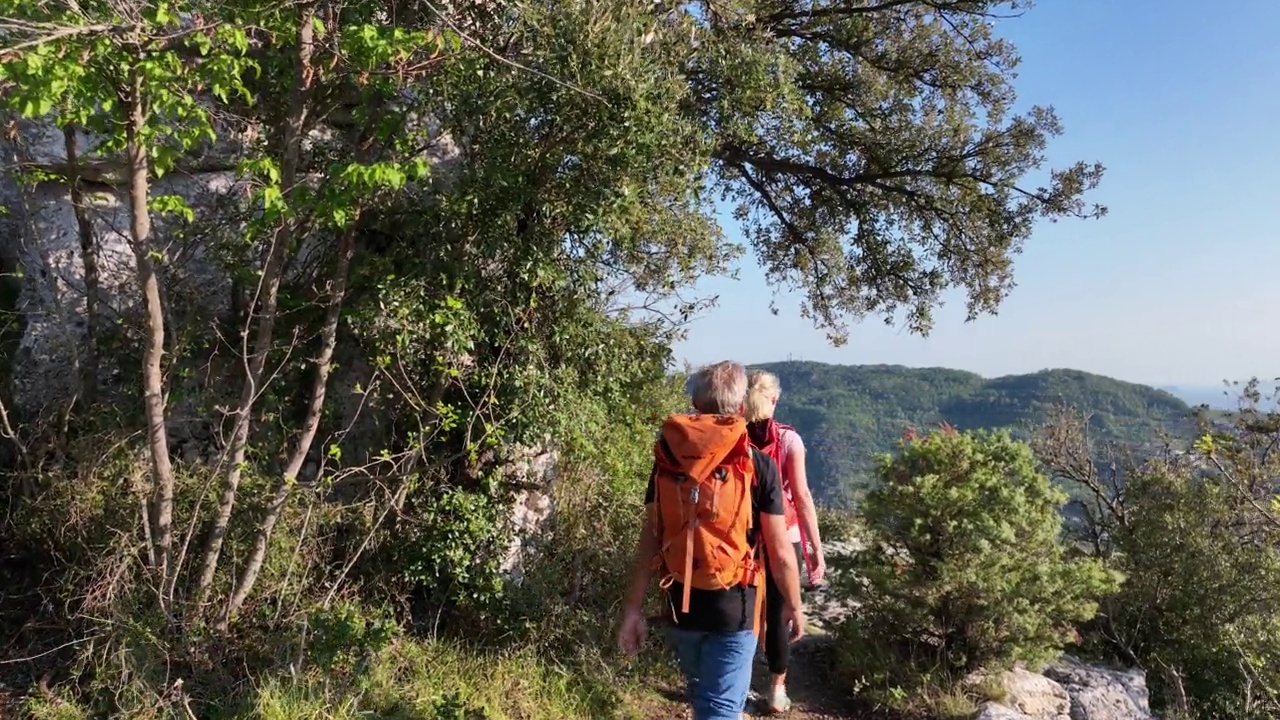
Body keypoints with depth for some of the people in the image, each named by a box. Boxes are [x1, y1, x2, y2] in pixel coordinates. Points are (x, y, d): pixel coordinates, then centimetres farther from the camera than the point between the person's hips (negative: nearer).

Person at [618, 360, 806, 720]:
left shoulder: (667, 460, -2)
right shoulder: (758, 466, -11)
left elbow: (649, 540, -2)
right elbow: (780, 552, -8)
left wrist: (633, 609, 3)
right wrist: (794, 605, 8)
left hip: (680, 605, 4)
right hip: (733, 607, -4)